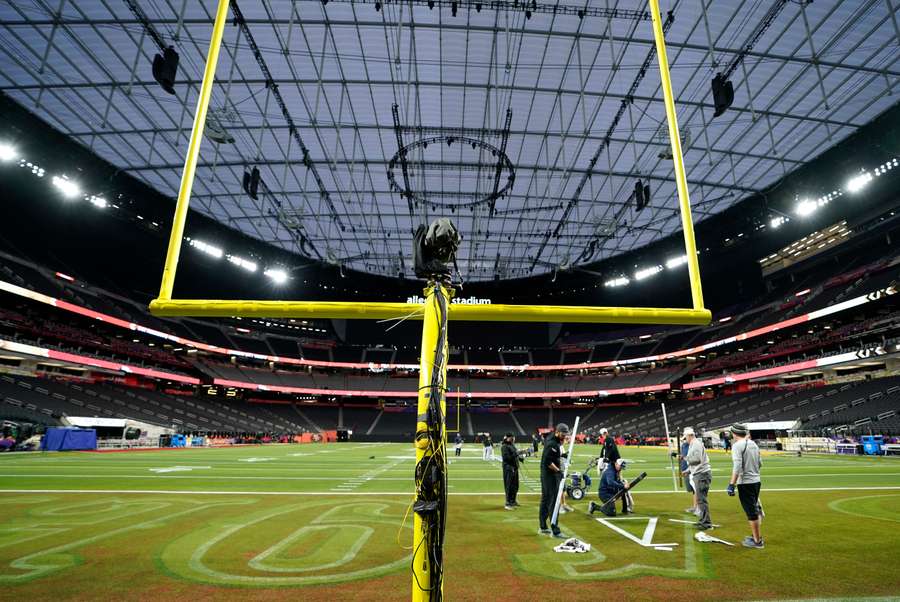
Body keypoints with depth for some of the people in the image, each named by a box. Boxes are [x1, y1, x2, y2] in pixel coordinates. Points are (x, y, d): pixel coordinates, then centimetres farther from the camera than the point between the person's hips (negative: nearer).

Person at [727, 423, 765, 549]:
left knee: (751, 512, 2)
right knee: (754, 509, 22)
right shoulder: (754, 444, 8)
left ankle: (757, 541, 10)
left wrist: (731, 484, -21)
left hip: (745, 483, -8)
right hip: (757, 481, 8)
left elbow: (737, 466, -23)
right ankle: (756, 536, 33)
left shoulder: (737, 445, -16)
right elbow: (760, 463, 17)